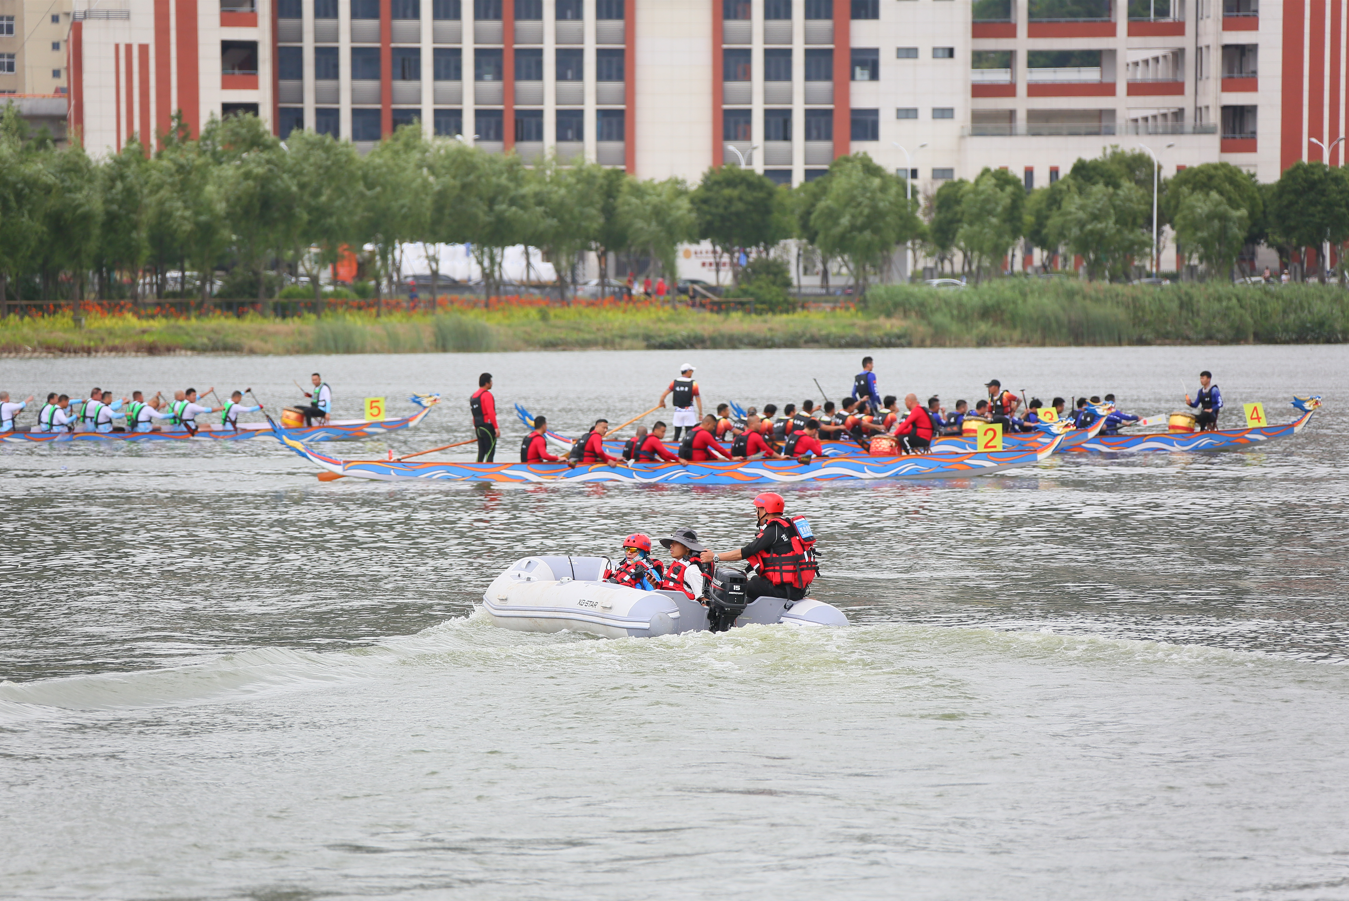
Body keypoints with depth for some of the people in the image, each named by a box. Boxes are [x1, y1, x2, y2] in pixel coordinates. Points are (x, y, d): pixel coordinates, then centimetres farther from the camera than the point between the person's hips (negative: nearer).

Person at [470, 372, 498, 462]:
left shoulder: (474, 396, 17)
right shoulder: (487, 395, -10)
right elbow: (490, 412, -19)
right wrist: (496, 428, -19)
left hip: (478, 428, 8)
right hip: (488, 426, -8)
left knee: (481, 453, 8)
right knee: (490, 453, -7)